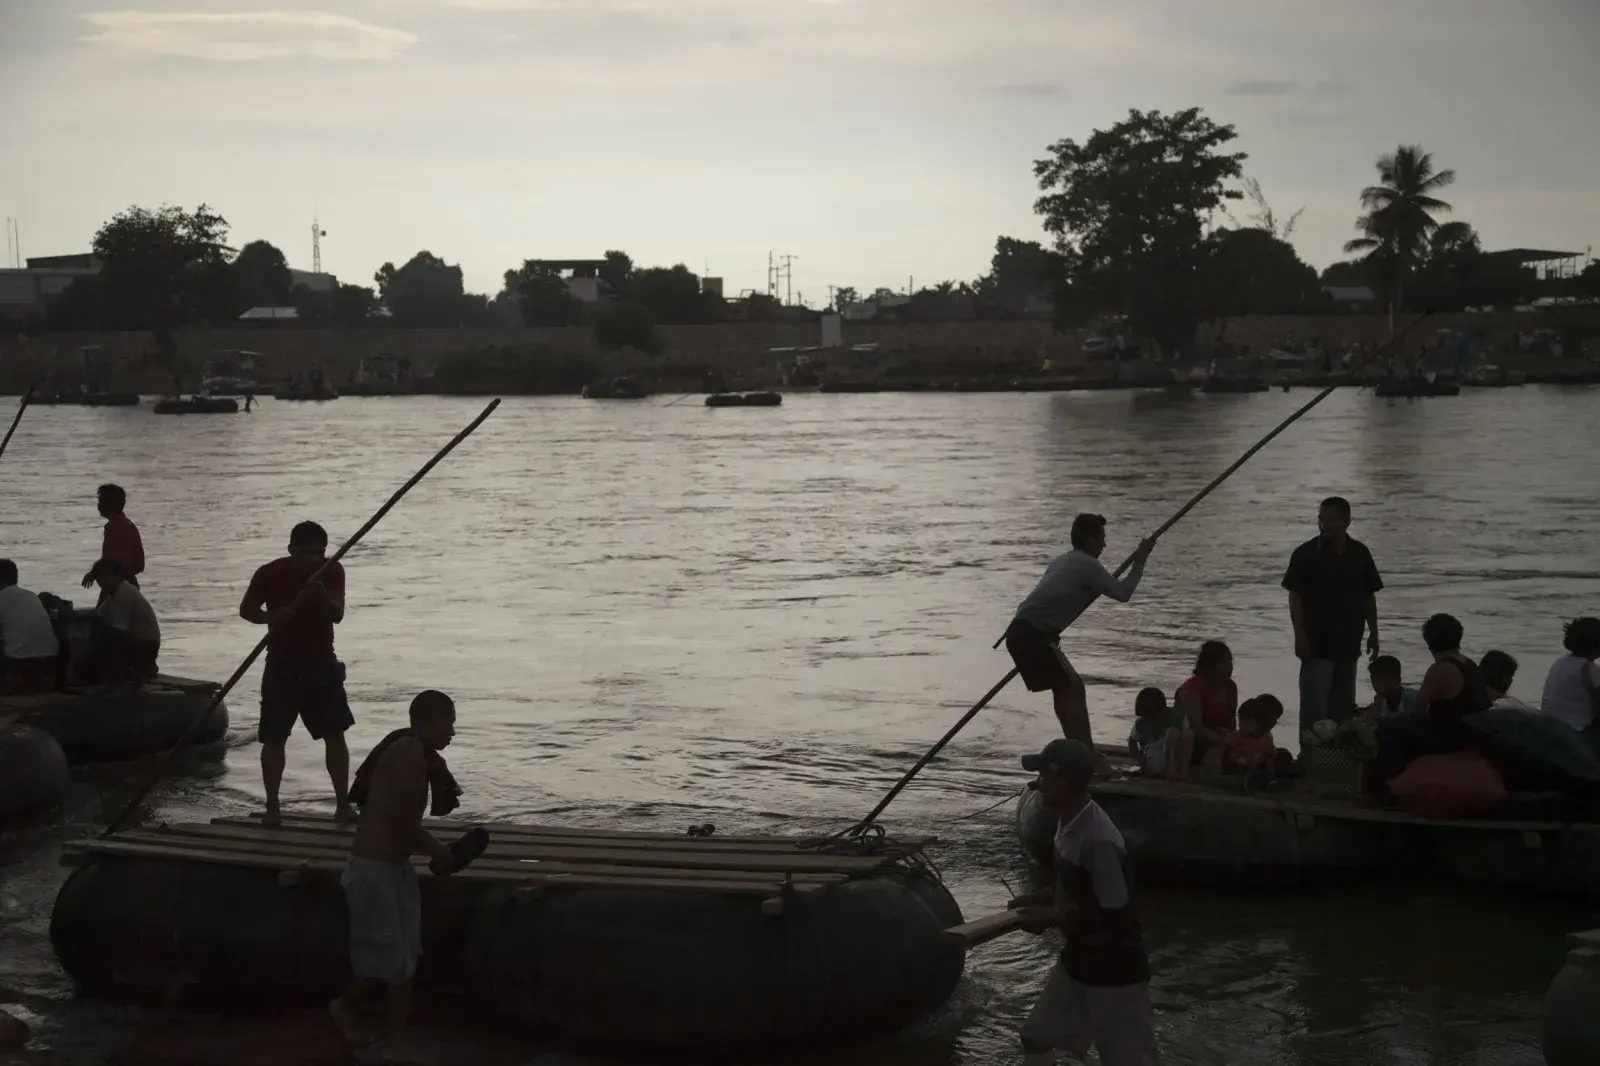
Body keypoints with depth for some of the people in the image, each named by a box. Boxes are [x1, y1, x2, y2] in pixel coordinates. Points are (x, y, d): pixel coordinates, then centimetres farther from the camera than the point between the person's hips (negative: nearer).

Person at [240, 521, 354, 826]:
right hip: (282, 666, -1)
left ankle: (343, 804, 5)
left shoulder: (332, 572, -7)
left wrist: (322, 597, -38)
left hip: (321, 664, 1)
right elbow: (246, 609, 1)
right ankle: (272, 807, 6)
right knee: (274, 738, -2)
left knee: (335, 735, -2)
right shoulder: (270, 574, -10)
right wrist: (272, 616, -19)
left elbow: (337, 615, -17)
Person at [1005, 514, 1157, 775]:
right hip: (1034, 635, -9)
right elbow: (1123, 594, -3)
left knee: (1064, 687, 17)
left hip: (1019, 633, 9)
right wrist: (1140, 561, 6)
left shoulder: (1062, 562, 23)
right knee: (1073, 687, -5)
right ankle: (1090, 759, -6)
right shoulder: (1087, 566, -5)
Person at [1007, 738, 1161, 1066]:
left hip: (1114, 969, -10)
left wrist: (1052, 918, -19)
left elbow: (1115, 915, -26)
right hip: (1079, 959, 10)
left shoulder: (1100, 842, -29)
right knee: (1036, 1035, 19)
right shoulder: (1070, 823, 2)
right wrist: (1040, 898, 3)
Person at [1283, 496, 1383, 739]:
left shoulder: (1360, 554, 6)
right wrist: (1300, 635, -15)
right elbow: (1295, 596, -8)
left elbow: (1369, 596, 12)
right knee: (1315, 708, -8)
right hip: (1317, 645, -5)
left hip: (1348, 644, 5)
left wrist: (1373, 633, 9)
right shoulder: (1306, 554, -7)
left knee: (1343, 707, 13)